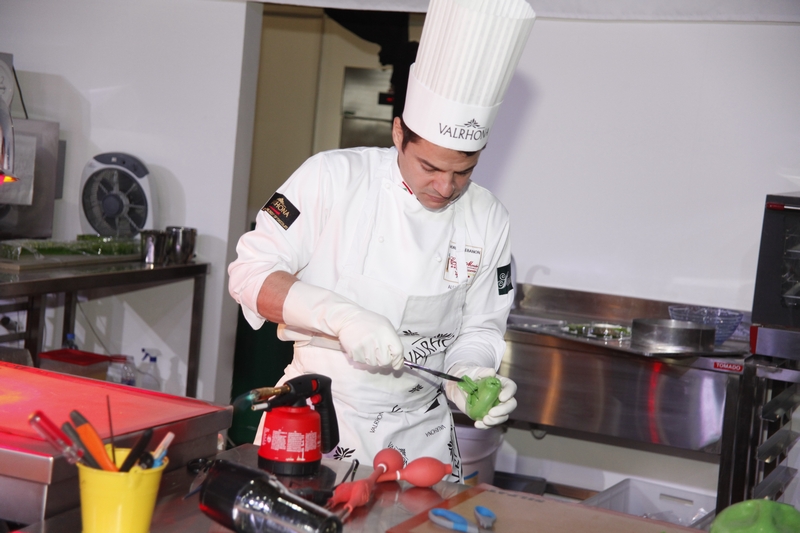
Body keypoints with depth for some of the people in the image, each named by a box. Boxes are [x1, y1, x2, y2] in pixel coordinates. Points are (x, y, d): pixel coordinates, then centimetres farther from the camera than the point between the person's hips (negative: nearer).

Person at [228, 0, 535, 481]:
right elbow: (251, 274, -12)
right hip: (318, 415, -2)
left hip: (419, 430, 3)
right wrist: (342, 316, -26)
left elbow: (479, 328, 7)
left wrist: (467, 372, -15)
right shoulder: (333, 179, -11)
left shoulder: (488, 220, -1)